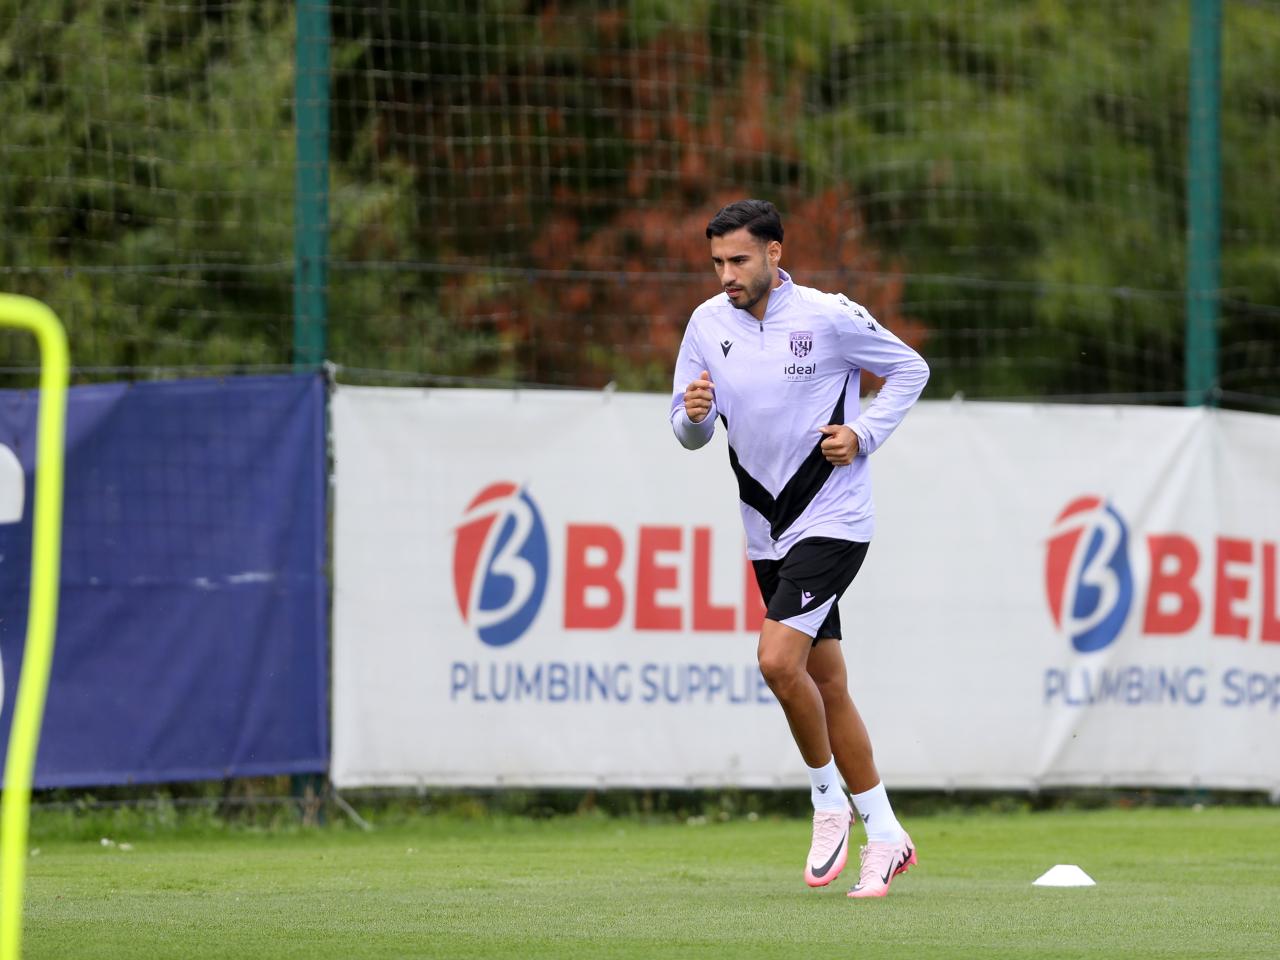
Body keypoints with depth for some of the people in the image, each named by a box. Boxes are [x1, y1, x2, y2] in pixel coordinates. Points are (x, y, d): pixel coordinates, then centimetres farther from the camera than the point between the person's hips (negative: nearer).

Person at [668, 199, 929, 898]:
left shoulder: (829, 317, -11)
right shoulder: (707, 325, 2)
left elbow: (910, 369, 3)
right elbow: (689, 433, 8)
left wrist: (862, 434, -10)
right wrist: (694, 414, -15)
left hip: (832, 520, -6)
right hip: (768, 534, 6)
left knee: (778, 659, -22)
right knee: (825, 684, 9)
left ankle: (829, 801, -1)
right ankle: (884, 836, 18)